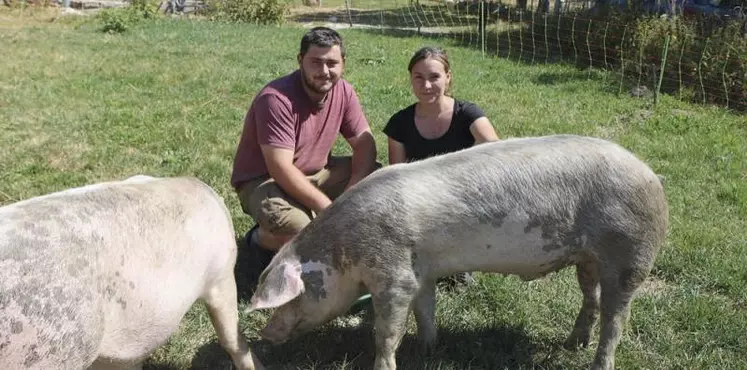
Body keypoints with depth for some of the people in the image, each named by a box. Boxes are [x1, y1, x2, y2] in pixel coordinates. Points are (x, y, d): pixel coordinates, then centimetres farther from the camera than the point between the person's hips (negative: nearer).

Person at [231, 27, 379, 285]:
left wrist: (355, 188, -20)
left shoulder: (343, 92, -7)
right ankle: (262, 241, 1)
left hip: (316, 173, 8)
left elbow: (364, 143, -1)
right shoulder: (276, 99, -27)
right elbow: (281, 169, -31)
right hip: (263, 181, -7)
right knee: (294, 229, -36)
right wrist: (328, 209, -32)